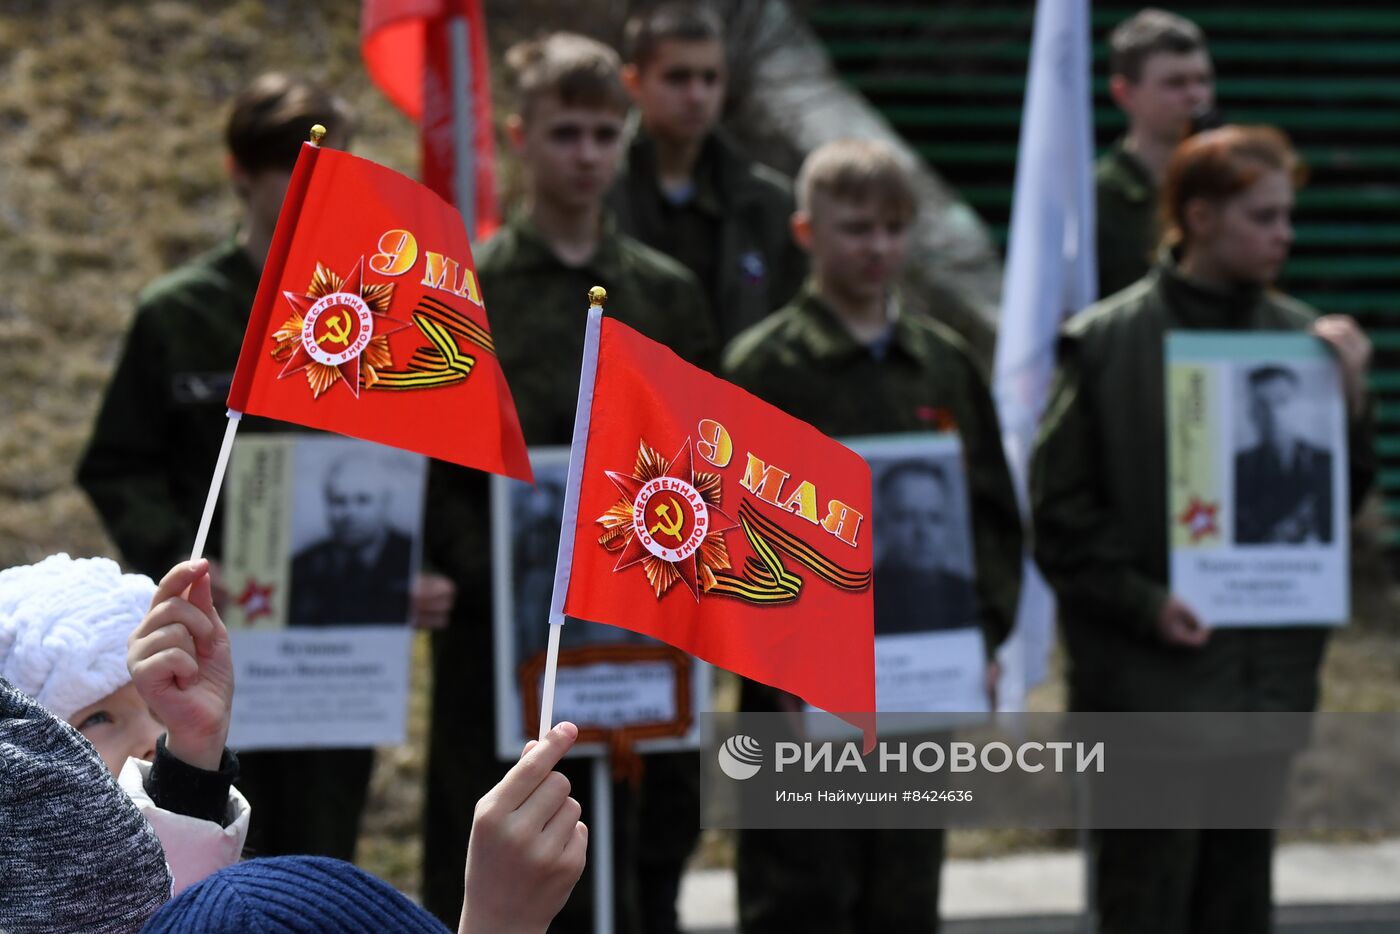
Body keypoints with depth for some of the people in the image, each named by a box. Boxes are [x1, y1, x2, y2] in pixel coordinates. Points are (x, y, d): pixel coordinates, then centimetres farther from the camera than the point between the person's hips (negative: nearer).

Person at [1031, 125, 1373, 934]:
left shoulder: (1301, 337, 6)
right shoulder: (1106, 342, -5)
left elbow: (1340, 503, 8)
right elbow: (1061, 518, -3)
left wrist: (1349, 396, -7)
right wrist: (1145, 602, -14)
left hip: (1263, 674, 4)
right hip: (1147, 685, -4)